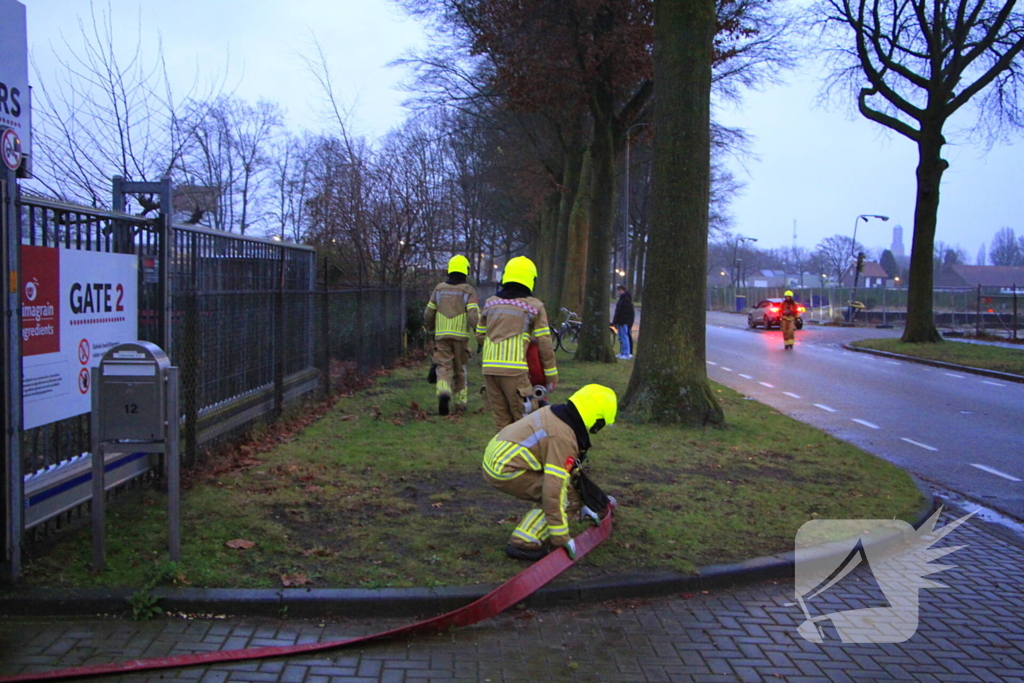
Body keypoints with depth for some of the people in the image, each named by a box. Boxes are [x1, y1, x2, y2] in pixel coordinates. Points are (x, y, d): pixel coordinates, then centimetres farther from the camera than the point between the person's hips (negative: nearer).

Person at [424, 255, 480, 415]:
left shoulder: (439, 289, 8)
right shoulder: (468, 290, -3)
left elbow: (428, 313, 13)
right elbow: (474, 315, -14)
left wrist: (430, 328, 30)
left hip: (441, 335, 1)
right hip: (460, 335, -1)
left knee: (444, 366, -1)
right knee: (460, 369, 12)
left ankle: (443, 391, -28)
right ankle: (460, 401, 20)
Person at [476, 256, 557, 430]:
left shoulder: (490, 303, 13)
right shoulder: (534, 306, -1)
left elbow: (480, 336, 19)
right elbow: (544, 344, -3)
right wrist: (552, 376, 4)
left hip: (490, 368, 5)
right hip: (515, 370, -5)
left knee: (501, 420, 13)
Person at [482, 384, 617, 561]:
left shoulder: (556, 414, 9)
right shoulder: (563, 437, -20)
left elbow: (565, 470, 21)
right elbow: (553, 489, -24)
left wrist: (582, 505, 27)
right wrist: (562, 538, -16)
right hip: (505, 471, -10)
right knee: (563, 498, -7)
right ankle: (524, 544, -7)